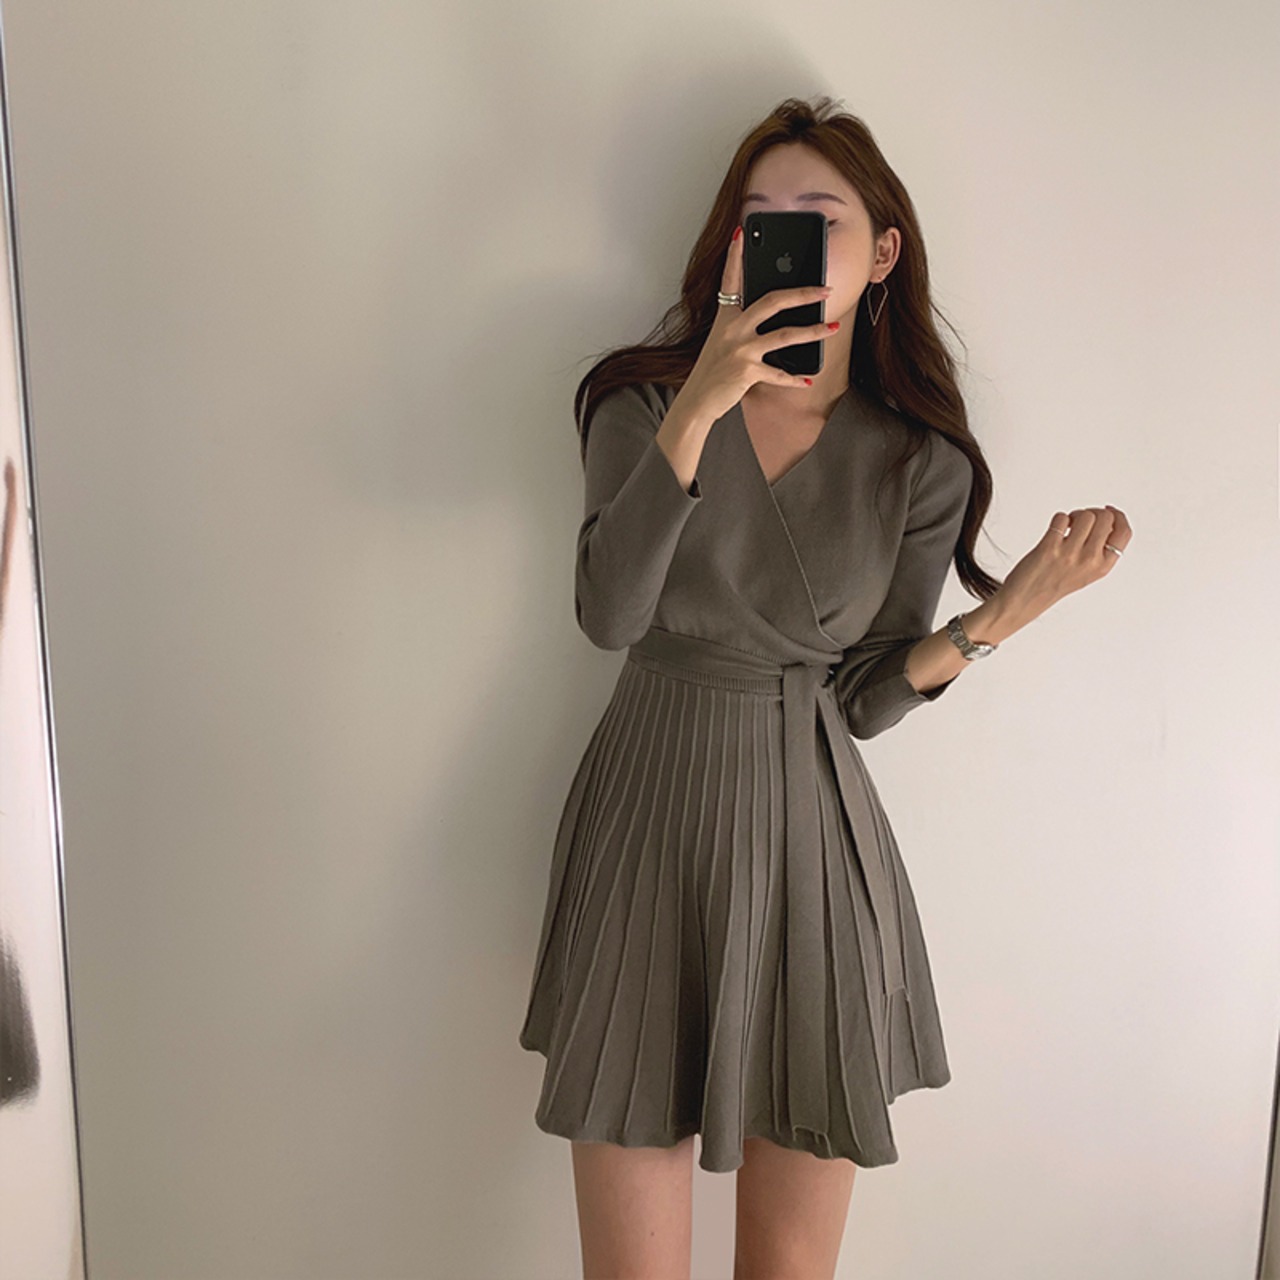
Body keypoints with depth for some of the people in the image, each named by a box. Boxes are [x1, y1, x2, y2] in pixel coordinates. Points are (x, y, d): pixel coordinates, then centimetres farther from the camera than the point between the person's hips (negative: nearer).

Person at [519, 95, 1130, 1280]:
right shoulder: (644, 400, -2)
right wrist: (697, 411, -26)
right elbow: (608, 615, -18)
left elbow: (864, 704, 0)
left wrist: (1001, 616, -14)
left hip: (816, 841, 1)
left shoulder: (922, 466, 0)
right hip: (653, 828, 0)